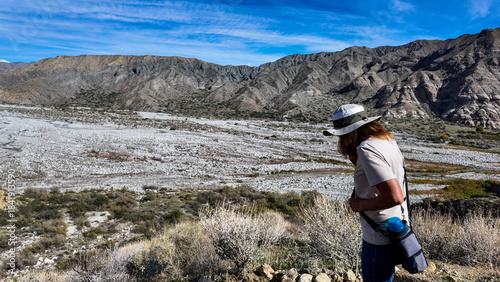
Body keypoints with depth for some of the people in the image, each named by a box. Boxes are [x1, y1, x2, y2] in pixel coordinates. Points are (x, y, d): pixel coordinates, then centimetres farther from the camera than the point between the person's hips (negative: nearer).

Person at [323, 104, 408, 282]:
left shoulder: (367, 149, -26)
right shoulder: (387, 140, 4)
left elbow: (395, 197, -32)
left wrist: (360, 205, -19)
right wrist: (355, 160, 2)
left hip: (380, 238, -10)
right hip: (395, 227, 10)